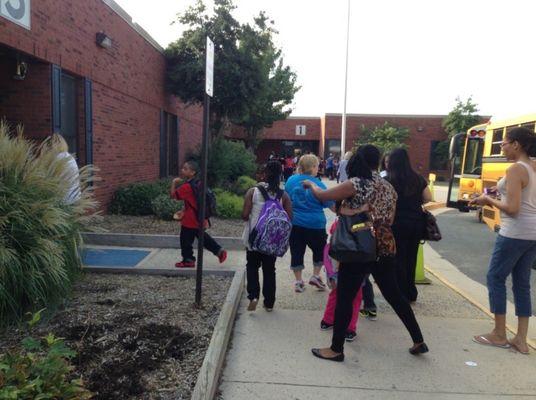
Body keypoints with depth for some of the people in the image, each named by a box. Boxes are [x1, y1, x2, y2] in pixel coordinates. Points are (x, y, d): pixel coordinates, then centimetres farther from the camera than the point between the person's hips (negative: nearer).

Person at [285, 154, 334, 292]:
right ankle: (315, 276, 17)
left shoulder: (290, 180, 0)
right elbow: (331, 204, -4)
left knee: (296, 252, 11)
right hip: (315, 224, -3)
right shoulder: (318, 184, -11)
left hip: (294, 223, 3)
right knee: (319, 250, 19)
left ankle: (298, 282, 17)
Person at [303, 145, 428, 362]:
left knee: (344, 299, 4)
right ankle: (418, 341, 32)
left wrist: (311, 184, 14)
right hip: (385, 249, 7)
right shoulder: (388, 187, 9)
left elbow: (322, 196, -5)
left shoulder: (356, 183, -11)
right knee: (394, 295, 21)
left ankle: (336, 349, 14)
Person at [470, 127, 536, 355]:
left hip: (515, 233, -9)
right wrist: (493, 202, 14)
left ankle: (499, 335, 13)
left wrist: (489, 200, -6)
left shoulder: (515, 169, -15)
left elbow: (512, 208, -21)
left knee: (495, 278, 4)